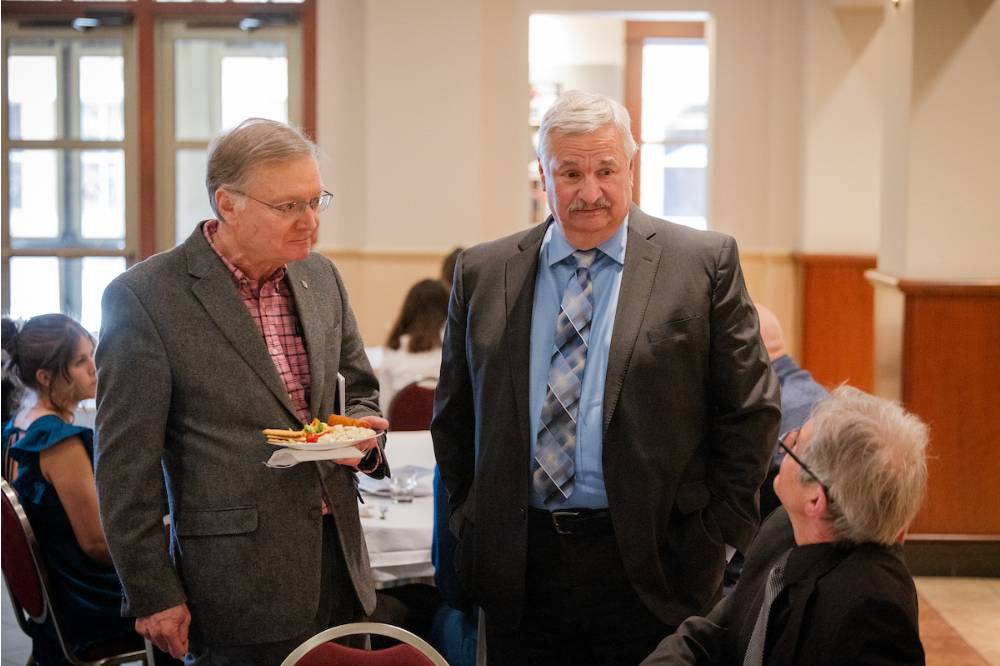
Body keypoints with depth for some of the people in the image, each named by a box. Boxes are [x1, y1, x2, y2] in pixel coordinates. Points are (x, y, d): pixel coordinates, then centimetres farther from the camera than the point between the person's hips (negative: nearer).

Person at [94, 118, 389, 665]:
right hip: (239, 578, -6)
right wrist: (153, 595, -10)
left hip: (341, 568, 6)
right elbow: (127, 465, -10)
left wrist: (361, 437, -2)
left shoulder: (321, 277, 8)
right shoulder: (145, 297, -11)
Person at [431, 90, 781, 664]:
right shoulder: (482, 273, 8)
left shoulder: (705, 263, -1)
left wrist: (717, 533, -4)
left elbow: (751, 408, 0)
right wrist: (471, 523, 8)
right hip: (519, 569, 3)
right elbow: (454, 416, 15)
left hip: (649, 568, -2)